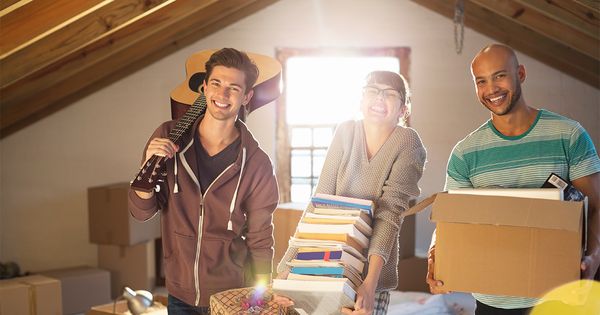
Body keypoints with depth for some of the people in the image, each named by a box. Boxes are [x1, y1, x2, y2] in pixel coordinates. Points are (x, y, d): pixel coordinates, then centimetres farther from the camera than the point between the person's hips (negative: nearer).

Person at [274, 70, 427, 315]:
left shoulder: (406, 141, -11)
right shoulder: (346, 132, -5)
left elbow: (390, 212, -21)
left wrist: (371, 281, -34)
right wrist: (287, 267, -17)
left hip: (371, 265, -1)